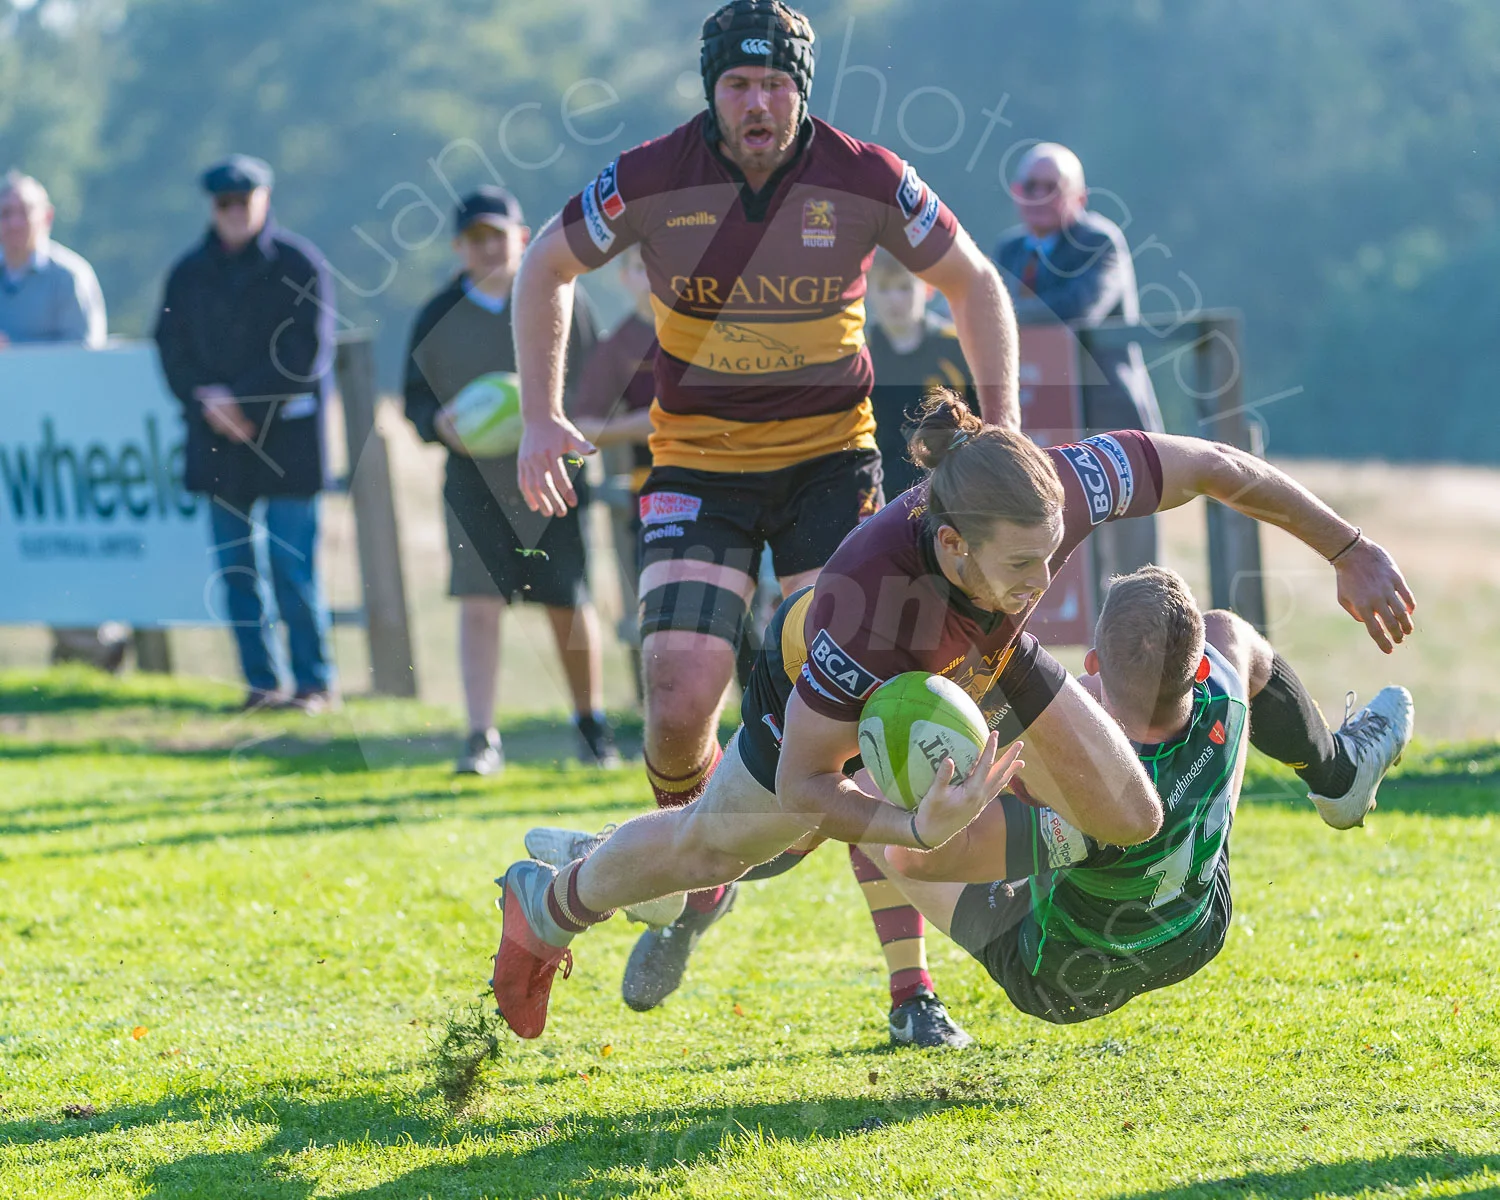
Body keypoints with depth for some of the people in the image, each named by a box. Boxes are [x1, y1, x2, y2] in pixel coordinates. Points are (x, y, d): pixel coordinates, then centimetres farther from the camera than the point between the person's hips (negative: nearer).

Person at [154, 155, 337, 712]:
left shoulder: (298, 263, -1)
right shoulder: (189, 270, 11)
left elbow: (306, 352, -8)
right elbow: (171, 347, 8)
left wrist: (239, 398, -13)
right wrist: (207, 401, -9)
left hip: (286, 434, -4)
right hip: (217, 437, 4)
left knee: (291, 564, -7)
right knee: (235, 568, 3)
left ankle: (315, 680, 2)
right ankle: (261, 681, 10)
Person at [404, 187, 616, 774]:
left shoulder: (559, 300, 3)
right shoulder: (439, 316, 8)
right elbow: (416, 397, 12)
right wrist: (442, 423, -11)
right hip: (474, 478, 1)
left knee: (569, 605, 4)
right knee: (478, 604, -10)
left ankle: (590, 721, 26)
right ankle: (481, 737, -9)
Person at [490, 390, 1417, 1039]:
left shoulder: (1057, 488, -42)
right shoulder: (864, 599, -50)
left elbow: (1218, 468, -25)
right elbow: (802, 788, -36)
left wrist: (1352, 552, -18)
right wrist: (918, 830, -53)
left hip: (982, 660, 3)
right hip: (834, 685, -3)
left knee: (1130, 822, -2)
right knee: (708, 849, 17)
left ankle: (1015, 778, 33)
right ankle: (546, 910, 49)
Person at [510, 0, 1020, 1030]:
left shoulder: (864, 181, -10)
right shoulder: (652, 181, -10)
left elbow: (973, 283, 5)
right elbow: (547, 267, 8)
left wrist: (1001, 422, -5)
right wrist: (542, 417, 0)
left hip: (831, 459, 0)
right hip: (698, 465, 1)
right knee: (681, 698, -15)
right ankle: (695, 887, 18)